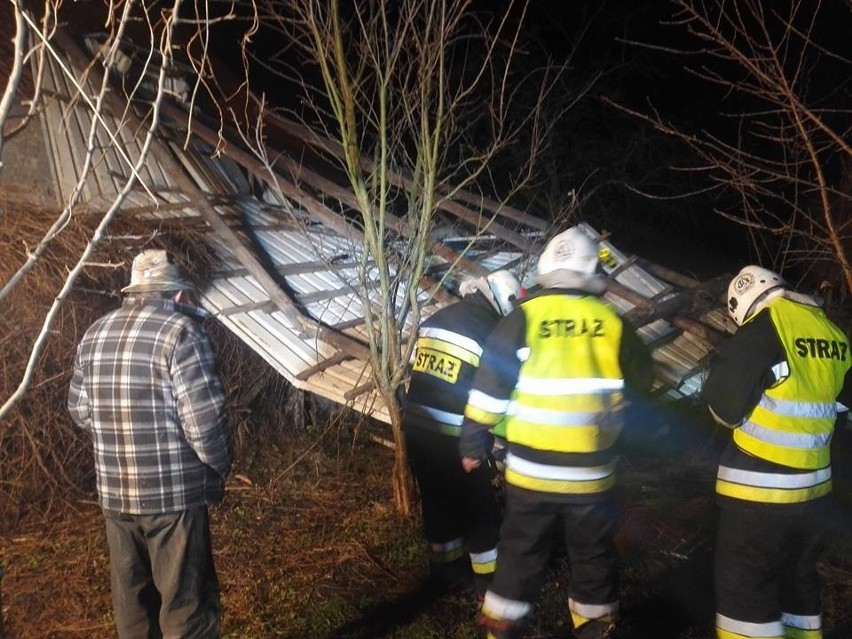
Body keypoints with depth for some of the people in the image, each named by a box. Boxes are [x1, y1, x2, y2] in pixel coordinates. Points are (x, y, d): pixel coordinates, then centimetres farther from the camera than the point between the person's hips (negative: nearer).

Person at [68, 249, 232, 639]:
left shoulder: (95, 334, 7)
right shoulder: (180, 332, -13)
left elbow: (79, 410, 14)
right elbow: (203, 419, -18)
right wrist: (220, 467, -2)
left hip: (114, 493, 7)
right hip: (175, 493, -6)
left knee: (132, 597, 19)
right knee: (185, 602, 3)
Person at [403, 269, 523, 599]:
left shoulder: (433, 320, 10)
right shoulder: (491, 335, -12)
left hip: (416, 428, 7)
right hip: (454, 437, -7)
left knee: (435, 500, 21)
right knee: (479, 507, 10)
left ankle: (446, 569, 35)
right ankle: (490, 578, 21)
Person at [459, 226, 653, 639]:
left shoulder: (522, 318, -8)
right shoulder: (612, 323, -5)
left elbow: (489, 387, -7)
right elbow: (643, 380, 9)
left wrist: (473, 443, 2)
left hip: (530, 472, 0)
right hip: (591, 475, 0)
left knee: (520, 557, 13)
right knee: (593, 558, 18)